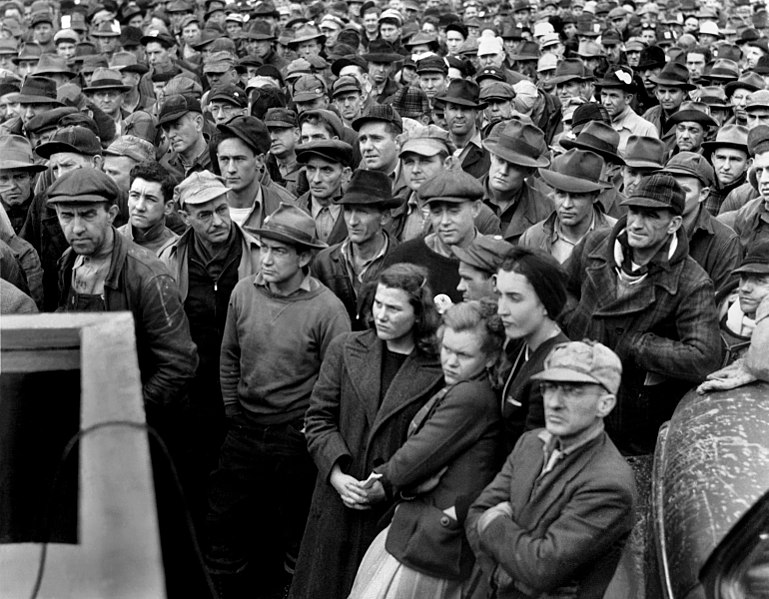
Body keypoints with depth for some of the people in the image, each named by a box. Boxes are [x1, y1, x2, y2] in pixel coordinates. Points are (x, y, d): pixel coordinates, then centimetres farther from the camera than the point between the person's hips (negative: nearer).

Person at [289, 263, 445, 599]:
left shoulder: (439, 369, -6)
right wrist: (337, 474, -9)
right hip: (339, 502, 3)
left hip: (397, 509, -2)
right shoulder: (346, 350, 3)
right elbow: (319, 418, 3)